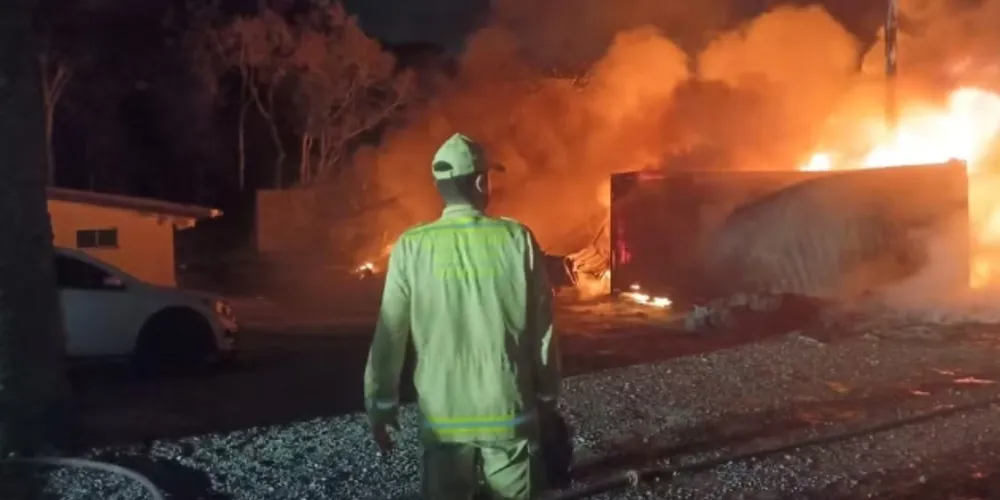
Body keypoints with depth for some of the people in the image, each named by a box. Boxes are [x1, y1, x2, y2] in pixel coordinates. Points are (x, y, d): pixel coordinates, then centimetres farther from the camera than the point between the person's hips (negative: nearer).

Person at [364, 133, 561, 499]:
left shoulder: (411, 247, -7)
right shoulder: (518, 239, -7)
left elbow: (389, 335, -4)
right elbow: (543, 329, -1)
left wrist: (381, 405, 8)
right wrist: (548, 395, 12)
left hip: (443, 417, 0)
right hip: (509, 412, 0)